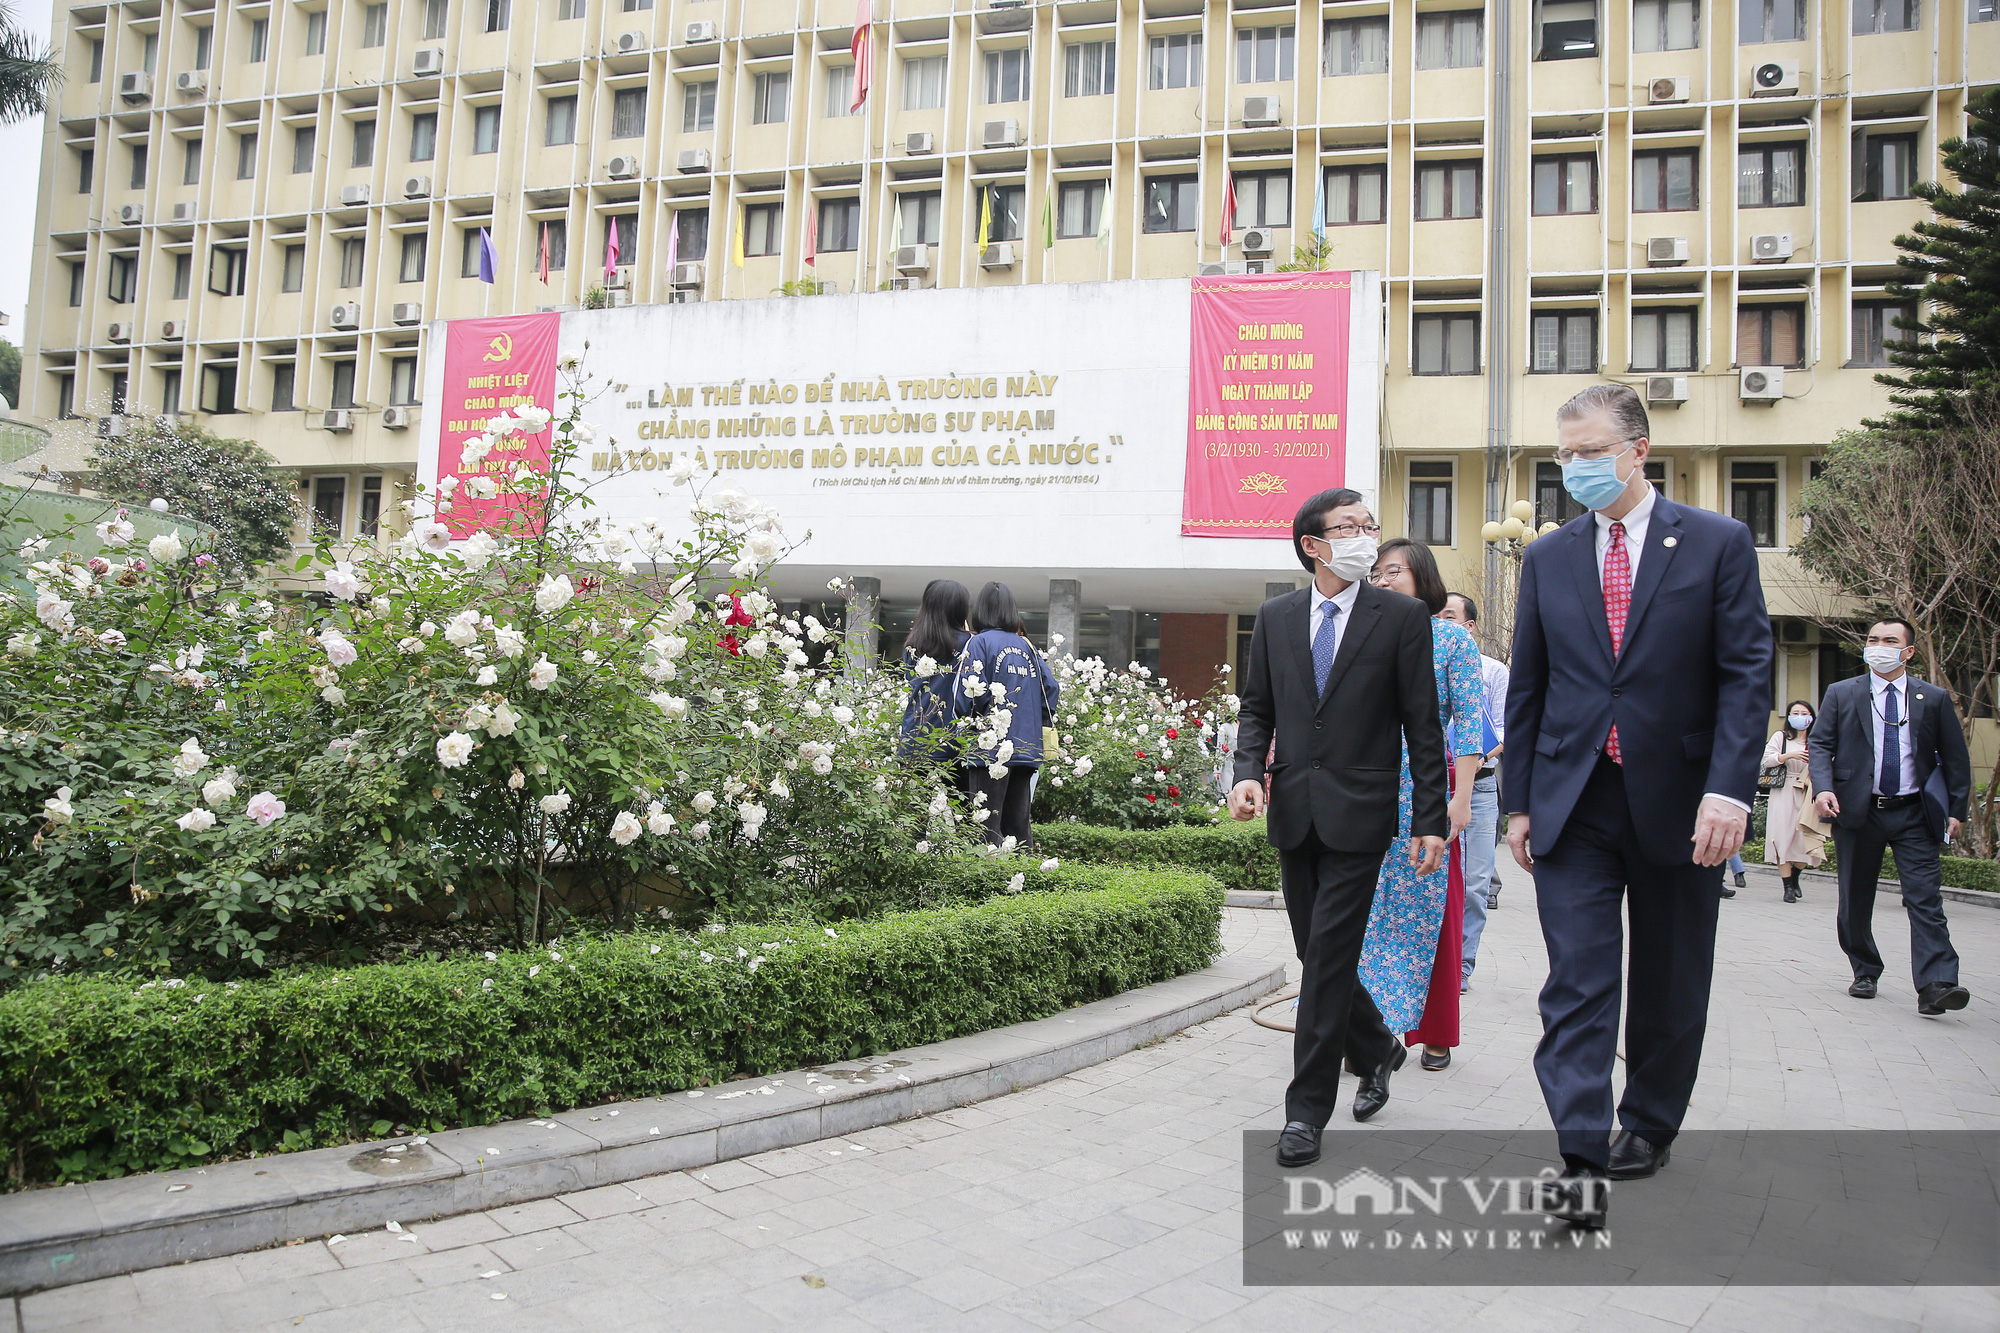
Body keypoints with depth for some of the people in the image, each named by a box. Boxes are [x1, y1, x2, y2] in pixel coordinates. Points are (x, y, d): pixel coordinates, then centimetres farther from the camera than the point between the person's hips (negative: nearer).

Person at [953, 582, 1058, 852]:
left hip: (991, 749, -6)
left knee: (987, 824, -4)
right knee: (1018, 824, 12)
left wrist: (967, 722, 4)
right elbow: (1051, 690, 9)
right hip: (1027, 748, 6)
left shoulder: (979, 642, -5)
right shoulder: (1026, 646, 11)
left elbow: (968, 695, -13)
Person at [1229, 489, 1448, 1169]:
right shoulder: (1276, 616, 8)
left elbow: (1423, 725, -2)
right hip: (1293, 809, 4)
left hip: (1358, 811, -4)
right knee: (1319, 955, 14)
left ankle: (1306, 1111, 4)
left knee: (1329, 957, -6)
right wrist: (1249, 772, -7)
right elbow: (1256, 705, 11)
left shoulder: (1402, 616, -2)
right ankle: (1377, 1050, 40)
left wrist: (1430, 821, -5)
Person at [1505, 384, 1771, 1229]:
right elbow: (1526, 689, 9)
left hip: (1677, 802, -1)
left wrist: (1728, 789, -17)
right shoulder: (1547, 559, 8)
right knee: (1577, 980, -6)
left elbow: (1746, 676, -5)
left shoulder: (1719, 544, 0)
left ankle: (1649, 1124, 32)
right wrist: (1519, 800, 6)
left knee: (1669, 985, 12)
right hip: (1573, 804, 1)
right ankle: (1582, 1161, -6)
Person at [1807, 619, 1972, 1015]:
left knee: (1925, 897, -10)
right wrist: (1823, 787, -16)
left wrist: (1957, 809, 1)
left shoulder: (1935, 699, 7)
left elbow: (1955, 757, 9)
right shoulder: (1841, 694, 6)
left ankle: (1936, 986, -15)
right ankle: (1865, 974, 23)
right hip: (1857, 811, 1)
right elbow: (1820, 744, 1)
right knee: (1855, 899, 8)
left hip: (1914, 815, 0)